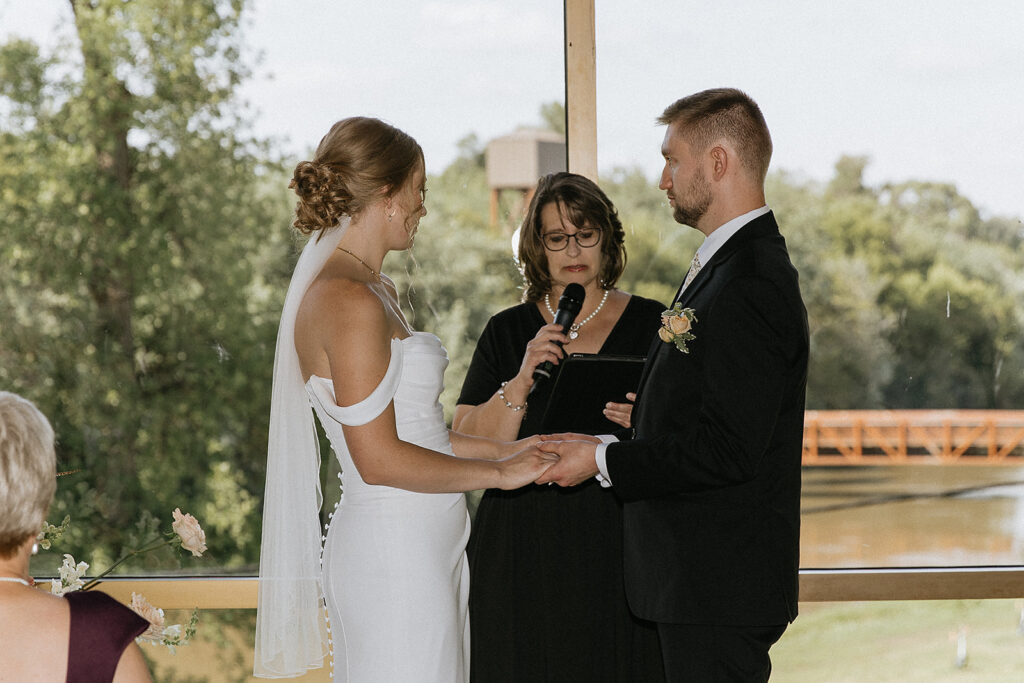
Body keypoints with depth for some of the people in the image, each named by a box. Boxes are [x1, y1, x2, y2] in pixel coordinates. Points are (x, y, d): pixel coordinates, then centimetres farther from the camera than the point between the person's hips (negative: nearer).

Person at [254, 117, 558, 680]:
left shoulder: (375, 291, 15)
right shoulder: (350, 302, -16)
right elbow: (380, 458, -18)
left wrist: (508, 449, 14)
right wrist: (499, 473, -9)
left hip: (419, 545, 10)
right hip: (395, 555, -10)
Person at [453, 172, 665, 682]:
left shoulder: (651, 324, 5)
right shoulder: (507, 332, 7)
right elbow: (468, 447, -1)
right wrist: (524, 377, -13)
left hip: (620, 555, 0)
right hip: (524, 557, 1)